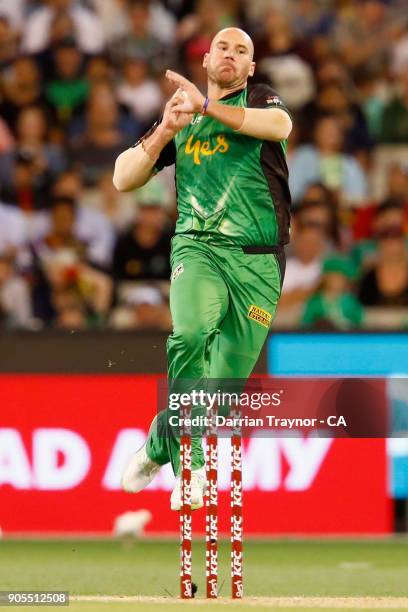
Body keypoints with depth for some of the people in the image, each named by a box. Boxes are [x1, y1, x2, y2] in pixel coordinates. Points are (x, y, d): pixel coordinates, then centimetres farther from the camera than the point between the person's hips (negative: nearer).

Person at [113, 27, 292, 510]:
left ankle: (159, 447, 25)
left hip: (259, 261, 0)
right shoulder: (180, 117, 18)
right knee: (193, 331, -31)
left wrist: (207, 106, -23)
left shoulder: (260, 100, 10)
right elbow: (123, 179, 15)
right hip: (198, 247, 0)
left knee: (227, 381, 0)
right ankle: (188, 466, -25)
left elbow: (280, 126, -16)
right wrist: (164, 132, -1)